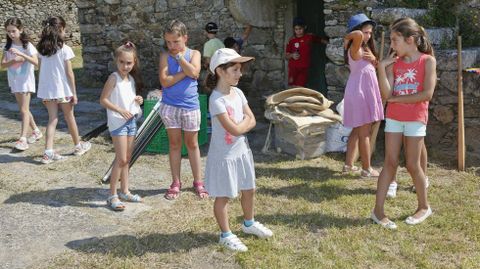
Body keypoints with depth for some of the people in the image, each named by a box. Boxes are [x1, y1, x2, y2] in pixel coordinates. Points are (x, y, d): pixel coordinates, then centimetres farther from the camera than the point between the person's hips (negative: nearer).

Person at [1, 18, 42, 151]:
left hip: (26, 80, -6)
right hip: (14, 82, 6)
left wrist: (21, 54, -32)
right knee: (24, 109, 13)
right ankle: (36, 131, 29)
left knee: (24, 110, -9)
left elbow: (36, 62, -23)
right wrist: (13, 61, -20)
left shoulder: (27, 45, -11)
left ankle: (22, 139, -10)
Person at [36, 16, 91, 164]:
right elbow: (69, 73, -11)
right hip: (63, 90, -4)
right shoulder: (64, 49, -12)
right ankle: (78, 146, 30)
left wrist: (43, 91, 12)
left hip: (47, 90, 4)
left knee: (52, 119, 8)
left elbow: (41, 71, 5)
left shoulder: (42, 49, 2)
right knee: (69, 118, 13)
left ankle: (48, 152, -2)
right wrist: (74, 93, -5)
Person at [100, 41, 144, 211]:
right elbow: (103, 100, -14)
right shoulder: (114, 78, -11)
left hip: (131, 121, 7)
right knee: (121, 159, -8)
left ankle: (124, 191, 24)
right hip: (118, 122, -7)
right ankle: (112, 196, 0)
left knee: (127, 159, 13)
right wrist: (120, 110, -23)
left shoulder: (132, 79, 9)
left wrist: (138, 100, 0)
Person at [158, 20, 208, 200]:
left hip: (190, 106, 0)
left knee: (192, 144, 10)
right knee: (174, 144, 9)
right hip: (170, 106, 0)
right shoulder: (165, 56, -2)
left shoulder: (194, 54, -1)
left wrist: (179, 56, -13)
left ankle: (198, 181, 21)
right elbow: (165, 81, -14)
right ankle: (176, 183, 20)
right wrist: (185, 73, -15)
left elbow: (194, 72, -21)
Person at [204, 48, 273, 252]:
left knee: (249, 190, 21)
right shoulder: (217, 100, -24)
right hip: (224, 155, -8)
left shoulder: (238, 93, 1)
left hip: (242, 151, 8)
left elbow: (252, 121, 1)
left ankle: (248, 223, 44)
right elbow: (235, 129, -27)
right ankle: (226, 235, 24)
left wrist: (240, 124, -17)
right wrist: (245, 120, -8)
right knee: (223, 197, 8)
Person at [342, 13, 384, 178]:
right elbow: (357, 35, -38)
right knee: (365, 133, -2)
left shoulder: (365, 48, 12)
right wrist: (347, 37, -18)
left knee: (357, 130, 15)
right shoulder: (355, 48, -16)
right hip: (359, 92, -10)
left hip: (364, 92, 10)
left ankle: (348, 164, 23)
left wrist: (373, 59, -8)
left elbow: (374, 66, 12)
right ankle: (366, 169, 5)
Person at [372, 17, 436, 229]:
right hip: (393, 118, 3)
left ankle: (424, 207, 23)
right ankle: (378, 210, 4)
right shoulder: (394, 63, 4)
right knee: (390, 163, 2)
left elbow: (427, 94, -17)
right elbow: (386, 95, -7)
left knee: (412, 165, 2)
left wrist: (395, 99, -11)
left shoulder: (427, 61, -6)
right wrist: (382, 68, -13)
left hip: (416, 119, -3)